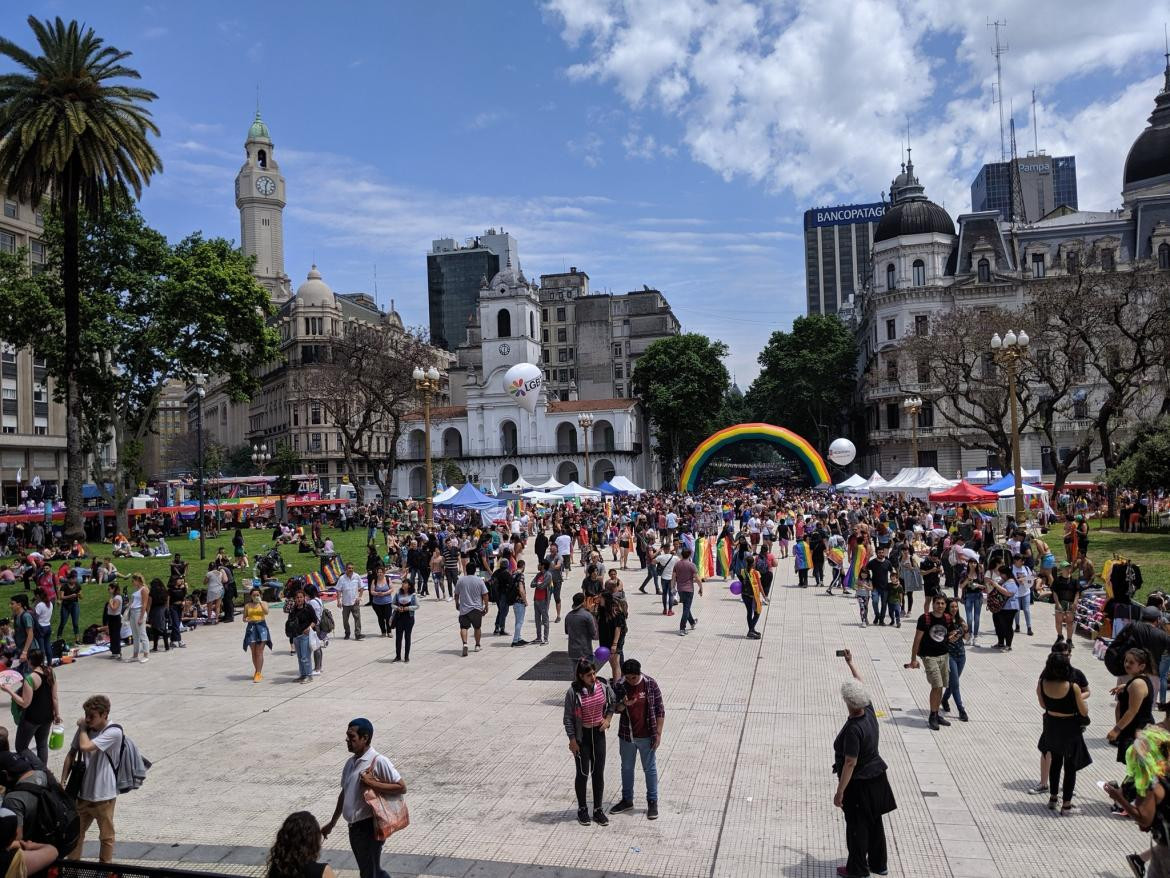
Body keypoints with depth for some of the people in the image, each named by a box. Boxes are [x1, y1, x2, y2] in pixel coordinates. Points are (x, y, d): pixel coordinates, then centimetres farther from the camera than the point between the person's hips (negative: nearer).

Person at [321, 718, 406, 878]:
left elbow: (402, 787, -18)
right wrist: (332, 823, 23)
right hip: (354, 827, 8)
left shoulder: (379, 761, -17)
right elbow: (344, 793, 19)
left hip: (369, 826, -8)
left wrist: (372, 783, -22)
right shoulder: (350, 763, 7)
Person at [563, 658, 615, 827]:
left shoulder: (602, 687, -7)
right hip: (581, 736, -3)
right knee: (582, 773, 8)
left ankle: (598, 809, 24)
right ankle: (582, 809, 26)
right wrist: (572, 740, -13)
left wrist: (607, 718, -1)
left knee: (599, 773, 10)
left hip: (598, 734, 4)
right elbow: (568, 718, -12)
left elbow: (613, 702, 12)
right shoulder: (573, 692, -19)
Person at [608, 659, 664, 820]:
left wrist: (658, 733, -10)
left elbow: (659, 710, -8)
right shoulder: (619, 685, -10)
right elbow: (615, 708, 0)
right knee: (626, 768, 17)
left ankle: (652, 802, 24)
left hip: (646, 736, -3)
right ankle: (627, 800, 34)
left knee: (650, 769, 9)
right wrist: (623, 704, -23)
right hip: (626, 735, 3)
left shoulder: (650, 684, -15)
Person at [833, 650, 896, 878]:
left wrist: (839, 791, -20)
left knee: (857, 827, 8)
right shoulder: (869, 712, -8)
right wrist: (850, 663, 20)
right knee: (875, 823, 21)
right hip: (876, 778, 8)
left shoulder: (853, 729, -30)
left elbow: (850, 764, -27)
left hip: (859, 784, -8)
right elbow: (861, 685, 9)